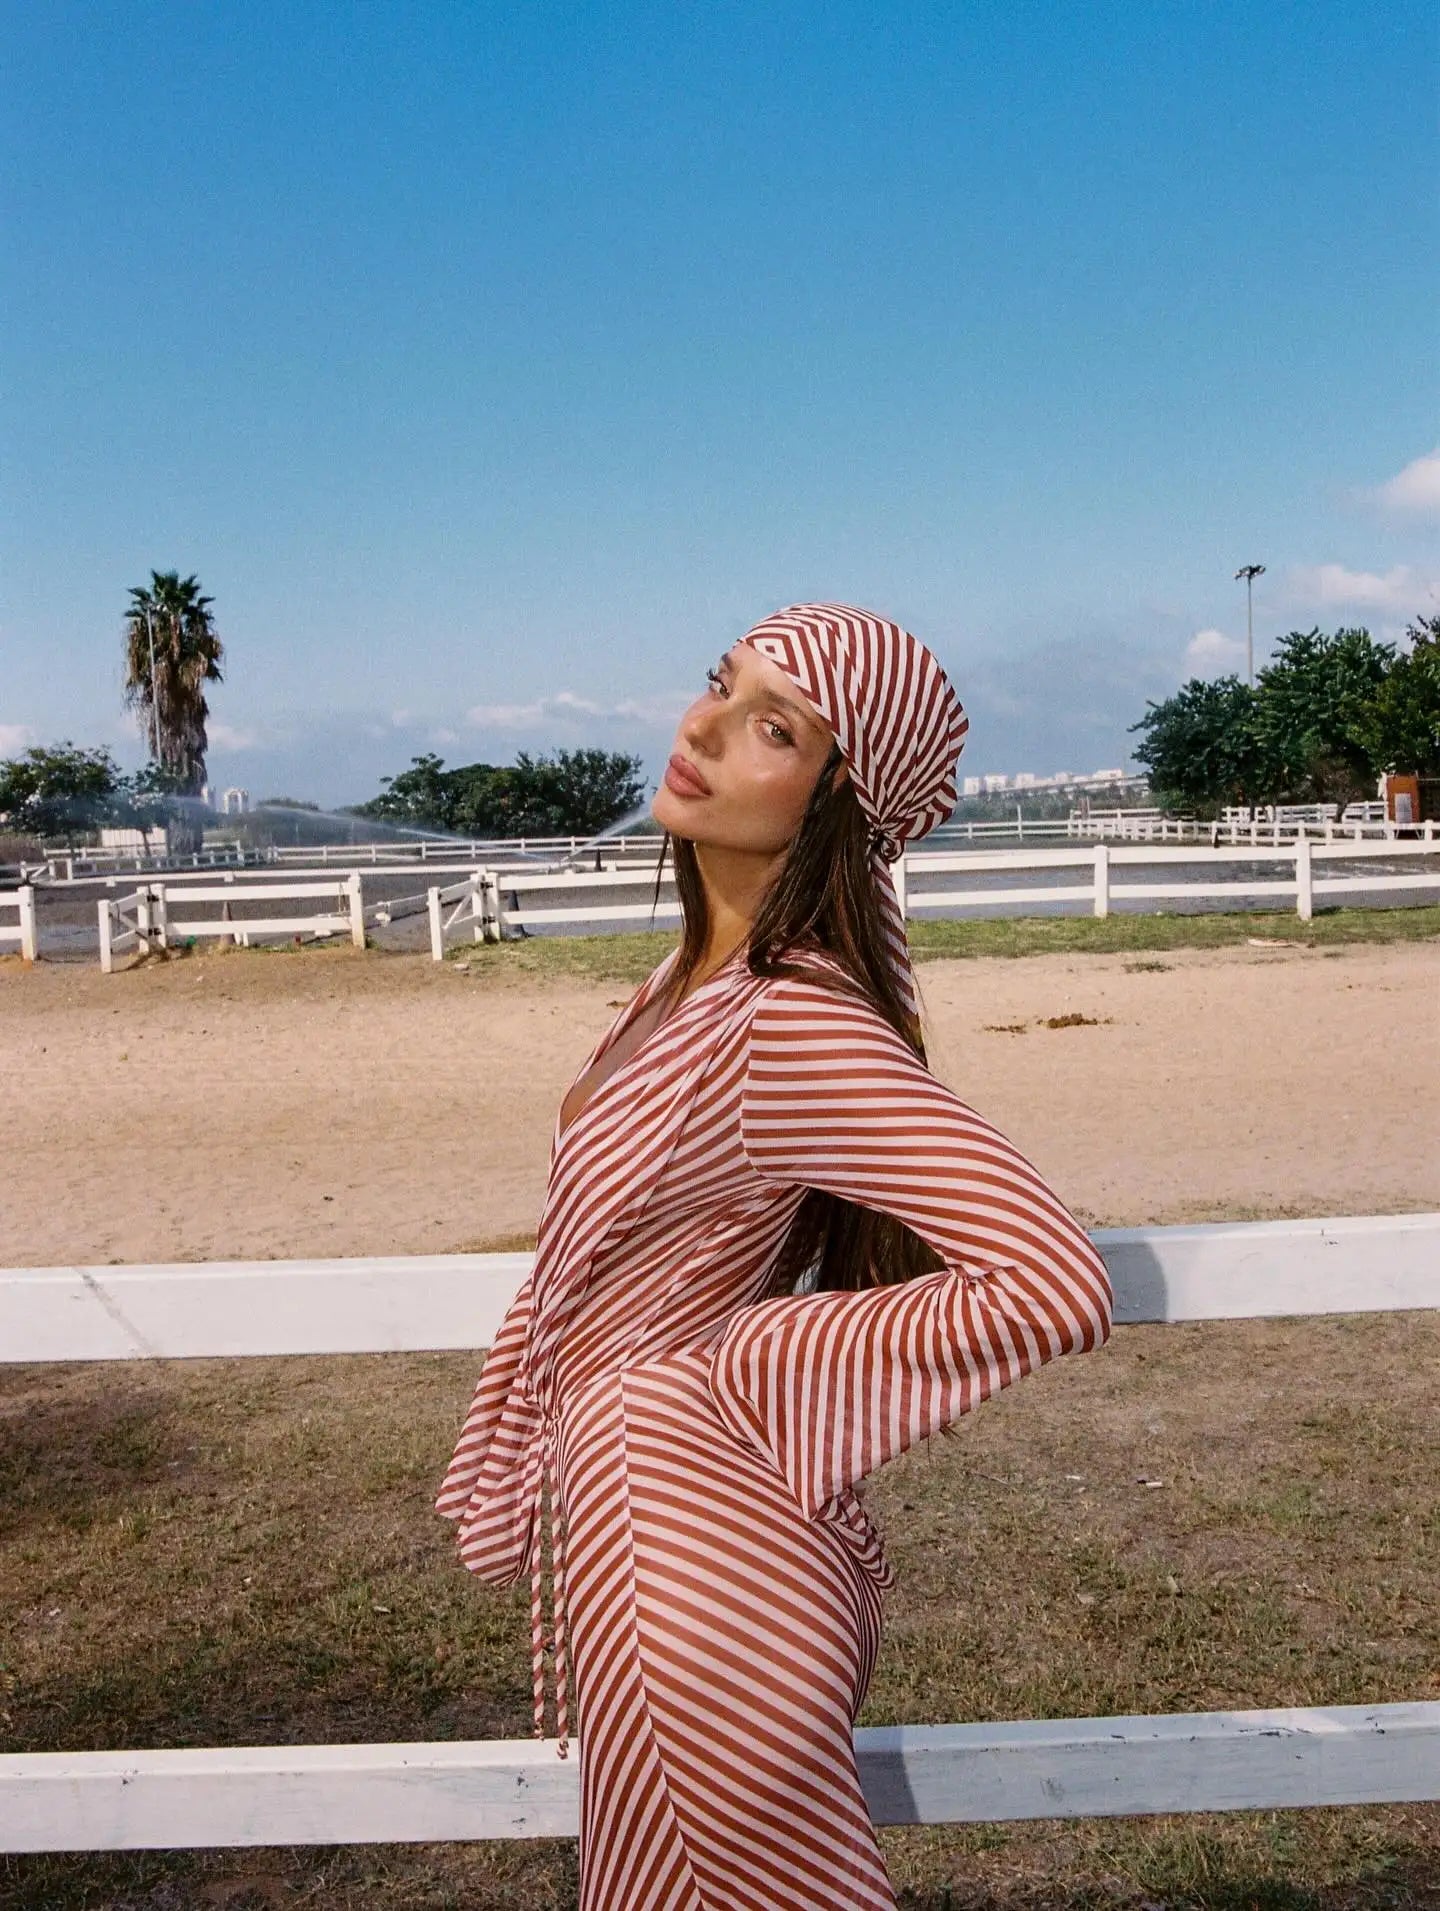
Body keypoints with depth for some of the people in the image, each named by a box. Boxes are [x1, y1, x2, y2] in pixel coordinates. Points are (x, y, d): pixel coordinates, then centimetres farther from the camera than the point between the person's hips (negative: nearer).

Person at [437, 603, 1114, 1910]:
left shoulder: (795, 1022, -28)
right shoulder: (706, 970, -1)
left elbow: (1055, 1288, -33)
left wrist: (754, 1361, -23)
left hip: (678, 1538, -9)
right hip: (661, 1515, 9)